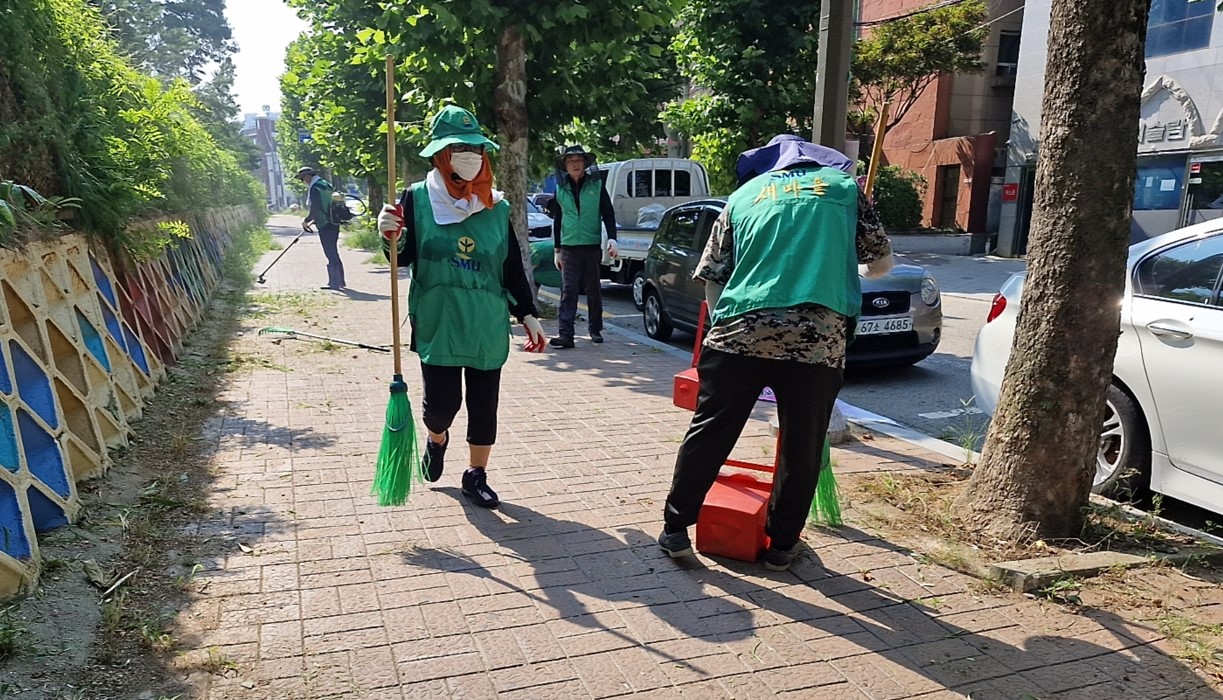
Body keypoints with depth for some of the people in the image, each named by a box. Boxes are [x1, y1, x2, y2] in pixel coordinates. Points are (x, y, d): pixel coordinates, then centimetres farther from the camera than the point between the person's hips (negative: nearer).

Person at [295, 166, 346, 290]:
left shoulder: (314, 188, -13)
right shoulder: (325, 185, 16)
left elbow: (315, 209, -18)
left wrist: (306, 221, -3)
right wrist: (314, 220, 21)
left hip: (325, 225, -9)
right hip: (333, 223, 9)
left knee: (331, 254, -5)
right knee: (333, 253, 15)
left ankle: (334, 282, -2)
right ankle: (339, 281, 20)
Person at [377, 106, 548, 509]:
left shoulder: (496, 208, 4)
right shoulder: (417, 199, -3)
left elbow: (513, 269, 8)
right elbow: (404, 258, -1)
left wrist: (528, 315, 3)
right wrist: (392, 238, -22)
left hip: (488, 328, 2)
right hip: (437, 324, -2)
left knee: (484, 406, 7)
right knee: (442, 402, 0)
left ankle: (476, 476, 26)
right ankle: (437, 441, 36)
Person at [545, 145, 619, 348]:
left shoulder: (596, 185, 3)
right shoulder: (560, 188, 8)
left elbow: (608, 214, 4)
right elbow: (557, 220, 13)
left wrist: (612, 238, -10)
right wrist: (557, 250, 11)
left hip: (592, 246, 0)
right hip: (569, 247, 1)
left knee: (593, 290, 9)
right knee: (568, 291, -6)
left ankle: (596, 330, 22)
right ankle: (565, 334, -10)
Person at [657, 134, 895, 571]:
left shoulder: (744, 195, 21)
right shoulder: (843, 184, 18)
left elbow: (712, 278, 16)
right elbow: (881, 263, 23)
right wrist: (848, 272, 43)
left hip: (739, 330, 1)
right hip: (818, 337, -1)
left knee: (709, 434, 11)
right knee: (802, 446, 13)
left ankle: (675, 529, 18)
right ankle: (782, 545, 24)